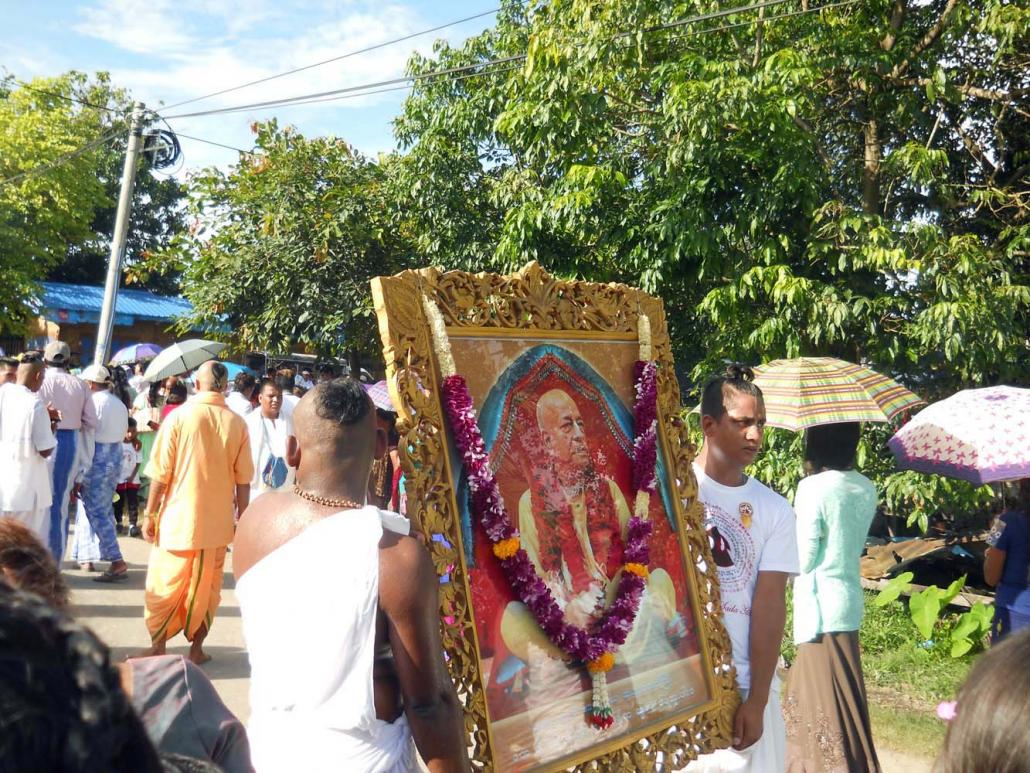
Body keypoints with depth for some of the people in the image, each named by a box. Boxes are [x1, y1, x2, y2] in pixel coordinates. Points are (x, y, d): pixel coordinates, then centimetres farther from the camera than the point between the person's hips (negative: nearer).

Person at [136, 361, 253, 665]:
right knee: (207, 587, 13)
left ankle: (158, 646, 19)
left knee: (165, 584, 12)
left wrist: (150, 514, 2)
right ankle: (196, 647, 19)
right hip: (217, 523, 2)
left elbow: (160, 474, -8)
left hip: (177, 519, -2)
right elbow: (243, 481, 0)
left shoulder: (179, 417, -9)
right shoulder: (236, 424, -4)